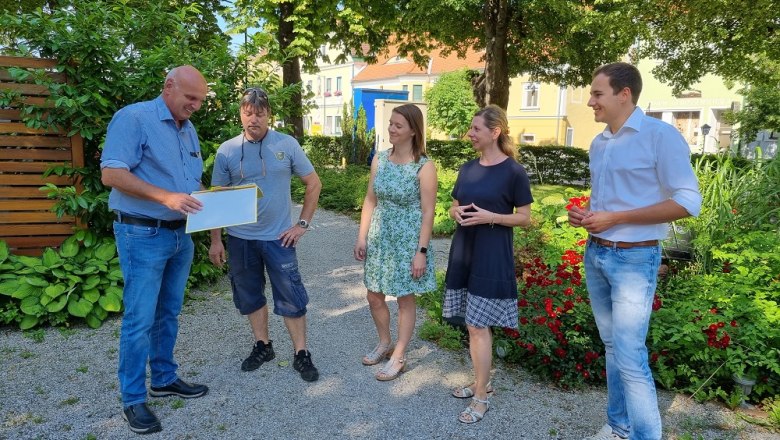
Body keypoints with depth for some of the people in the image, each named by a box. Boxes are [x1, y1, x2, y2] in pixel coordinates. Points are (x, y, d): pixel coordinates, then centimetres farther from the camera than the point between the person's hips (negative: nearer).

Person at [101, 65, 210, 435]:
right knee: (140, 318, -1)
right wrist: (166, 197, -28)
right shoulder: (133, 118, -11)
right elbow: (111, 173, -20)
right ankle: (133, 399, 12)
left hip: (180, 234, 8)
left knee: (169, 313, 16)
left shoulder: (188, 130, 13)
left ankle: (164, 378, 30)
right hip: (143, 234, -7)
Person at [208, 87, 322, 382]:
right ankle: (262, 345, 32)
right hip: (240, 238, 2)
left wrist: (302, 224, -3)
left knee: (291, 297, 2)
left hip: (278, 237, -2)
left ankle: (301, 354, 16)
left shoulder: (287, 145, -5)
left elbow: (313, 184, 2)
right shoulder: (227, 150, -2)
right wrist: (215, 240, 1)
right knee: (250, 296, 14)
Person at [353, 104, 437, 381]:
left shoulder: (424, 167, -13)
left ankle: (399, 357, 23)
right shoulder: (379, 159, 2)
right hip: (380, 238, 6)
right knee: (374, 296, 14)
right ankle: (384, 343, 38)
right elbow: (370, 200, 7)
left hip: (407, 241, -5)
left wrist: (421, 251, -15)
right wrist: (362, 237, 3)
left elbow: (428, 212, -13)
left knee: (405, 299, 8)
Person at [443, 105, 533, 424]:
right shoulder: (467, 168, 9)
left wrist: (490, 217, -20)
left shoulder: (514, 172, -9)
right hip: (463, 252, 7)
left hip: (492, 257, -6)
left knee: (479, 326, -4)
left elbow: (525, 218, -7)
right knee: (472, 325, 14)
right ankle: (481, 382, 30)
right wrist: (457, 212, -6)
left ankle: (481, 399, 10)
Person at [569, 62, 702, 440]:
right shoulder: (598, 143, 10)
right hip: (595, 255, 7)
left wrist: (614, 219, -20)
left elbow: (688, 202, -17)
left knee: (631, 358, -7)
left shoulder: (661, 135, -13)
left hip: (633, 259, -7)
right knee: (612, 346, 16)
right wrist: (583, 214, 0)